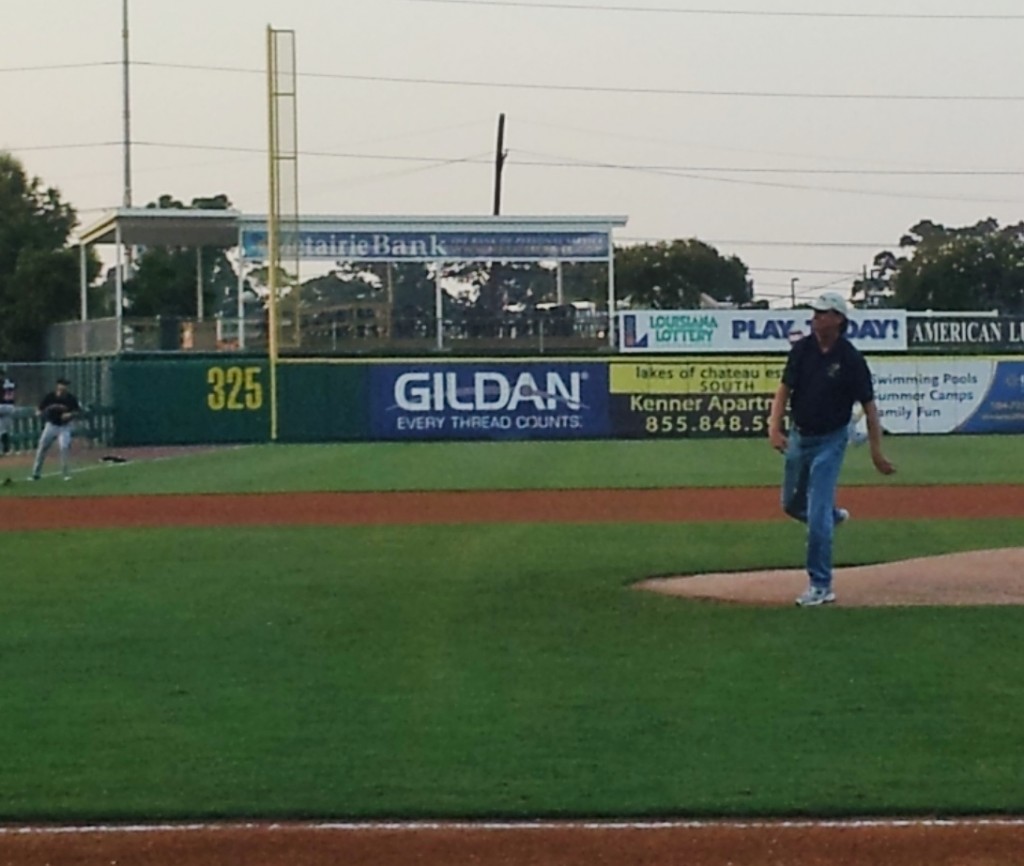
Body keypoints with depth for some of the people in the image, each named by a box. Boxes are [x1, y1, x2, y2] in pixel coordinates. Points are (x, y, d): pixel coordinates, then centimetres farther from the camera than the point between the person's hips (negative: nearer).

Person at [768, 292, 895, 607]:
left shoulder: (851, 359, -16)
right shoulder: (802, 349, -4)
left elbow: (868, 405, -12)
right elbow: (784, 389, -2)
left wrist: (876, 451, -15)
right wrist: (774, 428, -17)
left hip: (830, 441, -5)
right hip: (799, 436, 5)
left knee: (817, 516, -10)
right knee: (792, 505, 20)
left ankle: (821, 586, -2)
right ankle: (833, 515, 51)